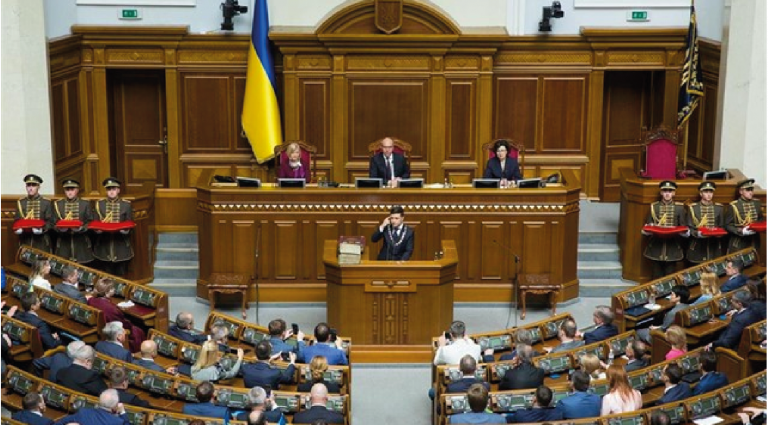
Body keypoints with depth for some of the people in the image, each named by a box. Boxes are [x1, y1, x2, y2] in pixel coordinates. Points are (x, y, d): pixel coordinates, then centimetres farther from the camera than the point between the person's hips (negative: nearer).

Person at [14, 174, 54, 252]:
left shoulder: (46, 203, 5)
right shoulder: (20, 203, 12)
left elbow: (50, 221, 0)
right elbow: (16, 220, 10)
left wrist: (42, 229, -19)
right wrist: (18, 229, -11)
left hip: (42, 242, -2)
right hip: (25, 242, 2)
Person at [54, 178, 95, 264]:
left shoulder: (86, 204, 6)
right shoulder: (57, 204, 9)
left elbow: (90, 223, 2)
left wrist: (81, 228, -16)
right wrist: (60, 228, -14)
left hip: (81, 244, -1)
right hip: (63, 244, 1)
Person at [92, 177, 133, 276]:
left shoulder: (126, 205, 3)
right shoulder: (99, 204, 7)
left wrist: (126, 230, -17)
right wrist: (98, 229, -15)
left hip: (121, 246, -1)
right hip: (104, 246, 1)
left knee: (120, 275, 4)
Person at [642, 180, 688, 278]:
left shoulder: (679, 208, 6)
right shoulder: (653, 207, 7)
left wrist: (685, 232, -16)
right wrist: (646, 231, -14)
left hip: (672, 248, 0)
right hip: (656, 248, 0)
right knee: (657, 277, 3)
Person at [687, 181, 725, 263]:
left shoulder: (719, 208, 9)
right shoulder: (693, 208, 1)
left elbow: (722, 227, 11)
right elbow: (689, 228, 0)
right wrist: (697, 233, -19)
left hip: (714, 248, 2)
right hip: (697, 248, -2)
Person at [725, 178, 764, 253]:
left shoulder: (757, 204, 7)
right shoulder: (733, 206, -8)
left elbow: (760, 220, 19)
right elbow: (728, 226, -8)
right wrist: (742, 231, -21)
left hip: (754, 242, 4)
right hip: (738, 244, -4)